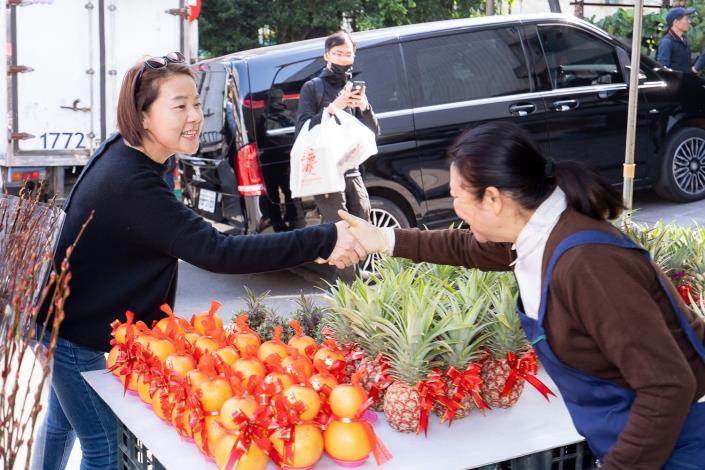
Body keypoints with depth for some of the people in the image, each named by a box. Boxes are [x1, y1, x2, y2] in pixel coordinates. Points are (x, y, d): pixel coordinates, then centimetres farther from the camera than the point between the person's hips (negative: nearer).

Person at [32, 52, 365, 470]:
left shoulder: (121, 152, -3)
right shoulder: (131, 185, -33)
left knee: (63, 420, 27)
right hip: (74, 336, -10)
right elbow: (217, 252, -39)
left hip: (65, 317, 10)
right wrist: (323, 242, -41)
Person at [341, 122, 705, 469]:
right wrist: (385, 240, 15)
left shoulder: (585, 264, -31)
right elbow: (468, 248, 18)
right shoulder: (537, 235, -4)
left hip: (672, 436, -8)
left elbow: (669, 386, -31)